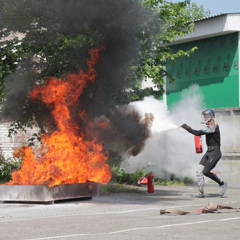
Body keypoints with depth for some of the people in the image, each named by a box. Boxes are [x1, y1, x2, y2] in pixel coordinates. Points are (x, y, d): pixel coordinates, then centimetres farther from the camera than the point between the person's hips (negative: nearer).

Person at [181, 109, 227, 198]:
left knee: (205, 171, -14)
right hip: (209, 152, 9)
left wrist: (187, 127, -20)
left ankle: (222, 184, 5)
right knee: (199, 170, -3)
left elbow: (198, 133, -24)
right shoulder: (209, 126, 13)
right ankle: (201, 192, 0)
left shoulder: (213, 127, -18)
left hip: (215, 152, -9)